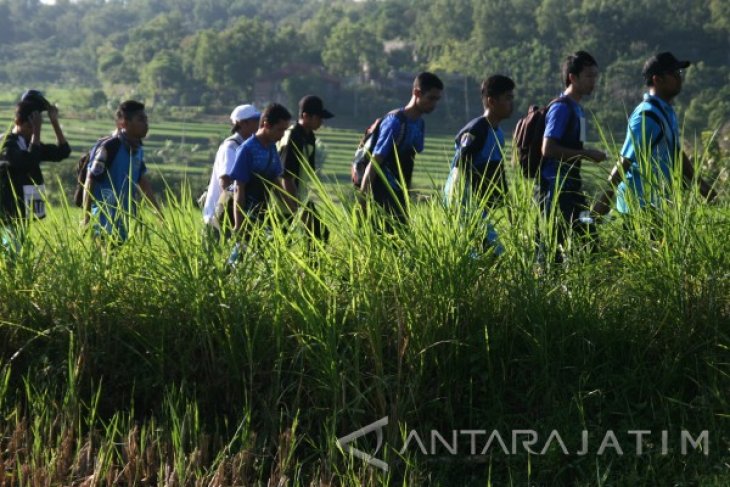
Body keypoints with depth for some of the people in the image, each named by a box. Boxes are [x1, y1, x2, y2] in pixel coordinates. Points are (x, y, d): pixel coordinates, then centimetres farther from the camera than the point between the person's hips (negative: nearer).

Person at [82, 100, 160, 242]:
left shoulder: (137, 149, 6)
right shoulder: (109, 148, -16)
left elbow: (143, 181, 17)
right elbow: (90, 183, -12)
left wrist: (159, 213, 20)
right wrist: (86, 220, -13)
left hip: (126, 218, 7)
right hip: (105, 220, -7)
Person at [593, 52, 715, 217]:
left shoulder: (667, 112, 13)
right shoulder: (647, 116, -19)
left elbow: (677, 153, 22)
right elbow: (625, 162, -20)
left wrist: (700, 184, 18)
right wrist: (605, 200, -20)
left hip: (655, 201, 9)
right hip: (639, 203, -9)